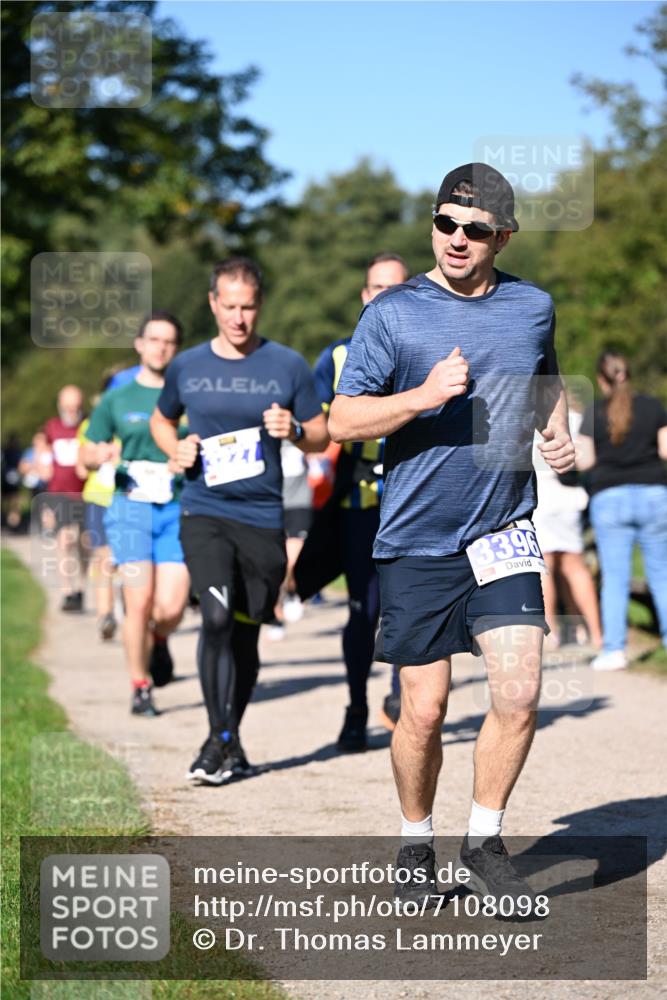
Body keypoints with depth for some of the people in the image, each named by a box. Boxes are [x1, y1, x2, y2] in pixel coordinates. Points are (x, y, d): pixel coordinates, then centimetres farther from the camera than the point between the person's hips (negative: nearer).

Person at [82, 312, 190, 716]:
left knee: (171, 607, -9)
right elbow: (87, 454, 14)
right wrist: (99, 455, -9)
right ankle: (140, 688, 6)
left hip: (179, 509, 0)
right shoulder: (117, 400, 10)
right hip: (131, 506, 0)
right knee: (139, 603, -10)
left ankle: (159, 640, 28)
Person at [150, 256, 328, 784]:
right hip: (204, 512, 0)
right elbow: (161, 419, 23)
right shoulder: (187, 366, 5)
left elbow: (321, 436, 8)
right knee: (217, 616, -20)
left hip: (263, 518, 1)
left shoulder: (288, 366, 1)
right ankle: (221, 740, -11)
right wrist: (176, 449, 1)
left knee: (247, 634, 8)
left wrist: (294, 429, -15)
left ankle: (231, 741, 26)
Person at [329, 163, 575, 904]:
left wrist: (558, 433, 9)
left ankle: (483, 843, 11)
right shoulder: (392, 314, -5)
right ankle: (415, 848, 25)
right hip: (417, 537, -2)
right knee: (423, 709, 3)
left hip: (503, 530, 2)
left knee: (518, 695, -9)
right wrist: (424, 396, -20)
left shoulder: (533, 307, 6)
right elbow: (343, 421, -6)